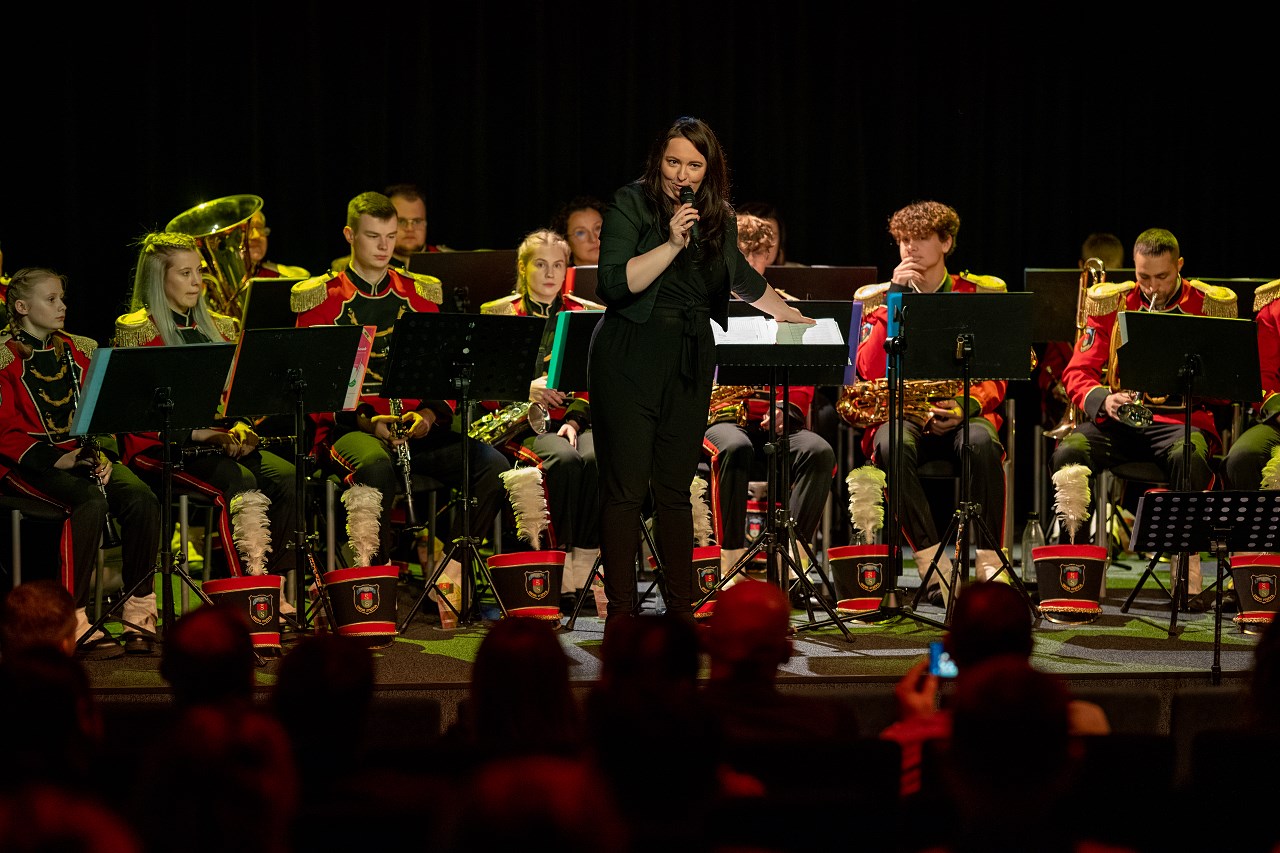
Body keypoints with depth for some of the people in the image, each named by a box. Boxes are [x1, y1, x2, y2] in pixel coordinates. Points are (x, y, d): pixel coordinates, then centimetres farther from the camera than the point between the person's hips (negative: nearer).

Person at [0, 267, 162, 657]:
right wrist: (58, 460, -20)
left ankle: (139, 613, -16)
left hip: (82, 454, 5)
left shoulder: (79, 351, 16)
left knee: (142, 499, -24)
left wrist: (102, 454, -6)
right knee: (91, 501, -35)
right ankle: (72, 619, -31)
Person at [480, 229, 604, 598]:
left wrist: (575, 419, -11)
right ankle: (563, 559, -29)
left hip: (575, 418, 2)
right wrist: (526, 387, -17)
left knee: (597, 459, -34)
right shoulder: (496, 313, 11)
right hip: (525, 422, -2)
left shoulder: (590, 314, 14)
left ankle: (585, 563, -29)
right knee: (564, 459, -35)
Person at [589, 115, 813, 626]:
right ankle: (621, 613, -1)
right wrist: (671, 244, -22)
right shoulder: (631, 205, -5)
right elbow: (614, 284, -16)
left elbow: (741, 277, 30)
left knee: (675, 490, 7)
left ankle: (681, 609, 13)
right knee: (625, 489, -4)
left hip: (689, 363, 4)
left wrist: (790, 315, 39)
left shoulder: (718, 218, 11)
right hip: (630, 361, -4)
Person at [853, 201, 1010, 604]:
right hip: (900, 412, 0)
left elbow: (996, 377, 4)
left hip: (962, 414, 0)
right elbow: (870, 372, -6)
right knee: (892, 446, -36)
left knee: (982, 443, -36)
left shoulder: (982, 293, 9)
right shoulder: (876, 297, 11)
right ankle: (934, 564, -36)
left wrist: (964, 407, -17)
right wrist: (895, 300, -10)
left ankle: (990, 564, -32)